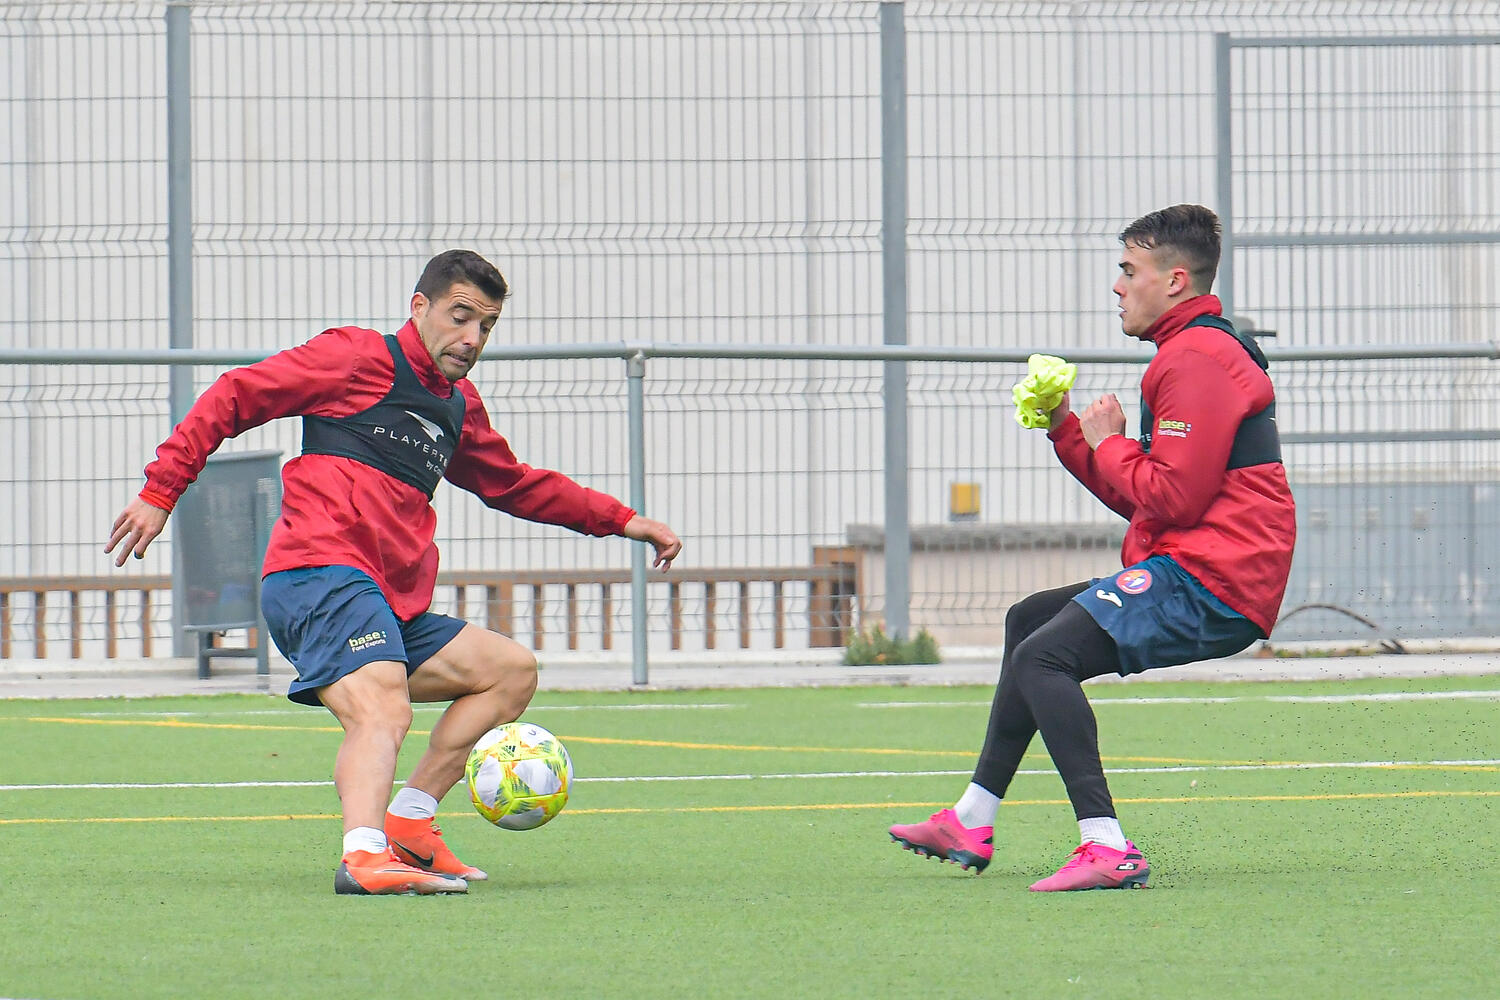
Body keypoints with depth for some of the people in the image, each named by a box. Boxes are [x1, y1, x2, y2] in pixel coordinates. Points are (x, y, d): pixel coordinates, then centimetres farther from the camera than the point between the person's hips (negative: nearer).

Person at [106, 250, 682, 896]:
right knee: (383, 713, -32)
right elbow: (235, 397, -1)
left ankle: (408, 822, 5)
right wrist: (160, 491, -8)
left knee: (512, 670, 14)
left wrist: (623, 522, 39)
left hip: (396, 608, 9)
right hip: (319, 576, -9)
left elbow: (514, 484, 43)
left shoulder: (461, 407, 26)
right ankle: (363, 858, -55)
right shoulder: (361, 358, 1)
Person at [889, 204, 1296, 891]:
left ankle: (1108, 849, -32)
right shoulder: (1194, 352, 23)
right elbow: (1136, 499, 21)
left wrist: (1109, 444, -5)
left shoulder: (1198, 359, -12)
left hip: (1209, 581, -12)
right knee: (1030, 621, 23)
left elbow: (1172, 498, -20)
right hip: (1202, 580, 12)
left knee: (1042, 656, -23)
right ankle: (971, 826, 27)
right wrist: (1067, 430, 12)